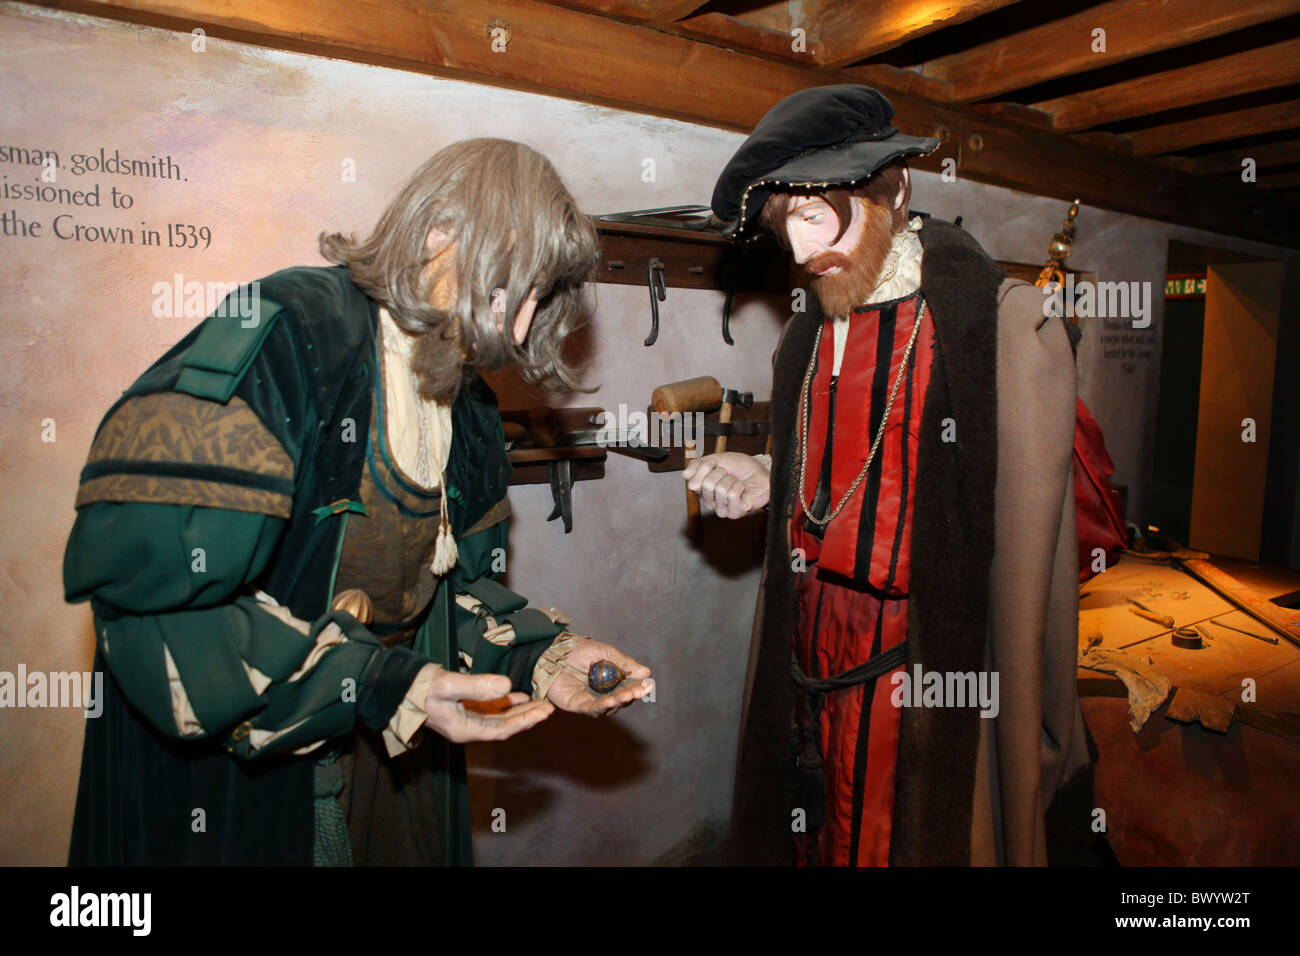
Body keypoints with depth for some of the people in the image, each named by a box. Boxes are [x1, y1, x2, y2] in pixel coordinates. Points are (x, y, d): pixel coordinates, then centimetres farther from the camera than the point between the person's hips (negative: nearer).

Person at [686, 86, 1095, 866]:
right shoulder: (807, 337, 9)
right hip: (813, 679, 6)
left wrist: (1024, 737, -11)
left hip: (930, 694, -5)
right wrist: (767, 484, 0)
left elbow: (1027, 560, -12)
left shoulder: (1007, 327, -12)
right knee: (819, 844, 15)